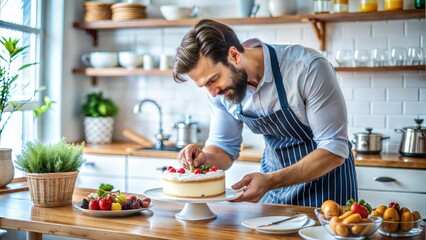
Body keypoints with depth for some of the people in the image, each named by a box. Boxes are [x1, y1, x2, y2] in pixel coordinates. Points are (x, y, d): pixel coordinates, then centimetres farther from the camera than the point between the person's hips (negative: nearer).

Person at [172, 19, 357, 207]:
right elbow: (224, 148, 1)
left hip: (324, 176, -4)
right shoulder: (219, 87, -11)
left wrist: (270, 181, -33)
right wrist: (204, 158, -22)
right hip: (274, 177, 4)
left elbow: (334, 149, -25)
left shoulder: (308, 68, -28)